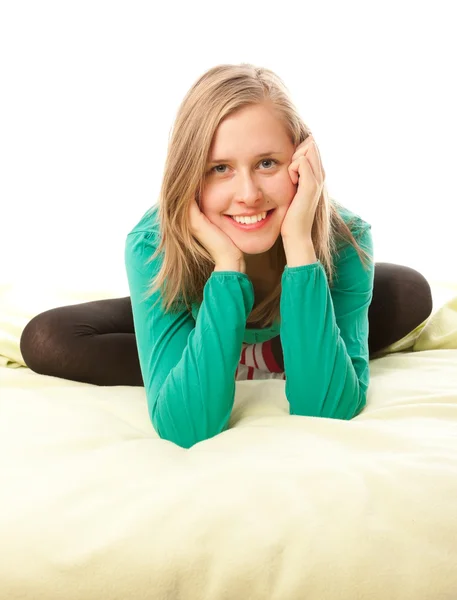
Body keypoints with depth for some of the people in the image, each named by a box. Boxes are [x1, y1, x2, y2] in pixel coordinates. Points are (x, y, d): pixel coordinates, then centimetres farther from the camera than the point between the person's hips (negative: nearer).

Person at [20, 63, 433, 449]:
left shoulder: (345, 239, -34)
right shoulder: (152, 245, -36)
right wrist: (227, 265, -51)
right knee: (45, 339, -22)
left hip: (295, 340, 0)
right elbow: (187, 429, -44)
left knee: (411, 290, -19)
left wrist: (300, 245, -49)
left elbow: (325, 410, -43)